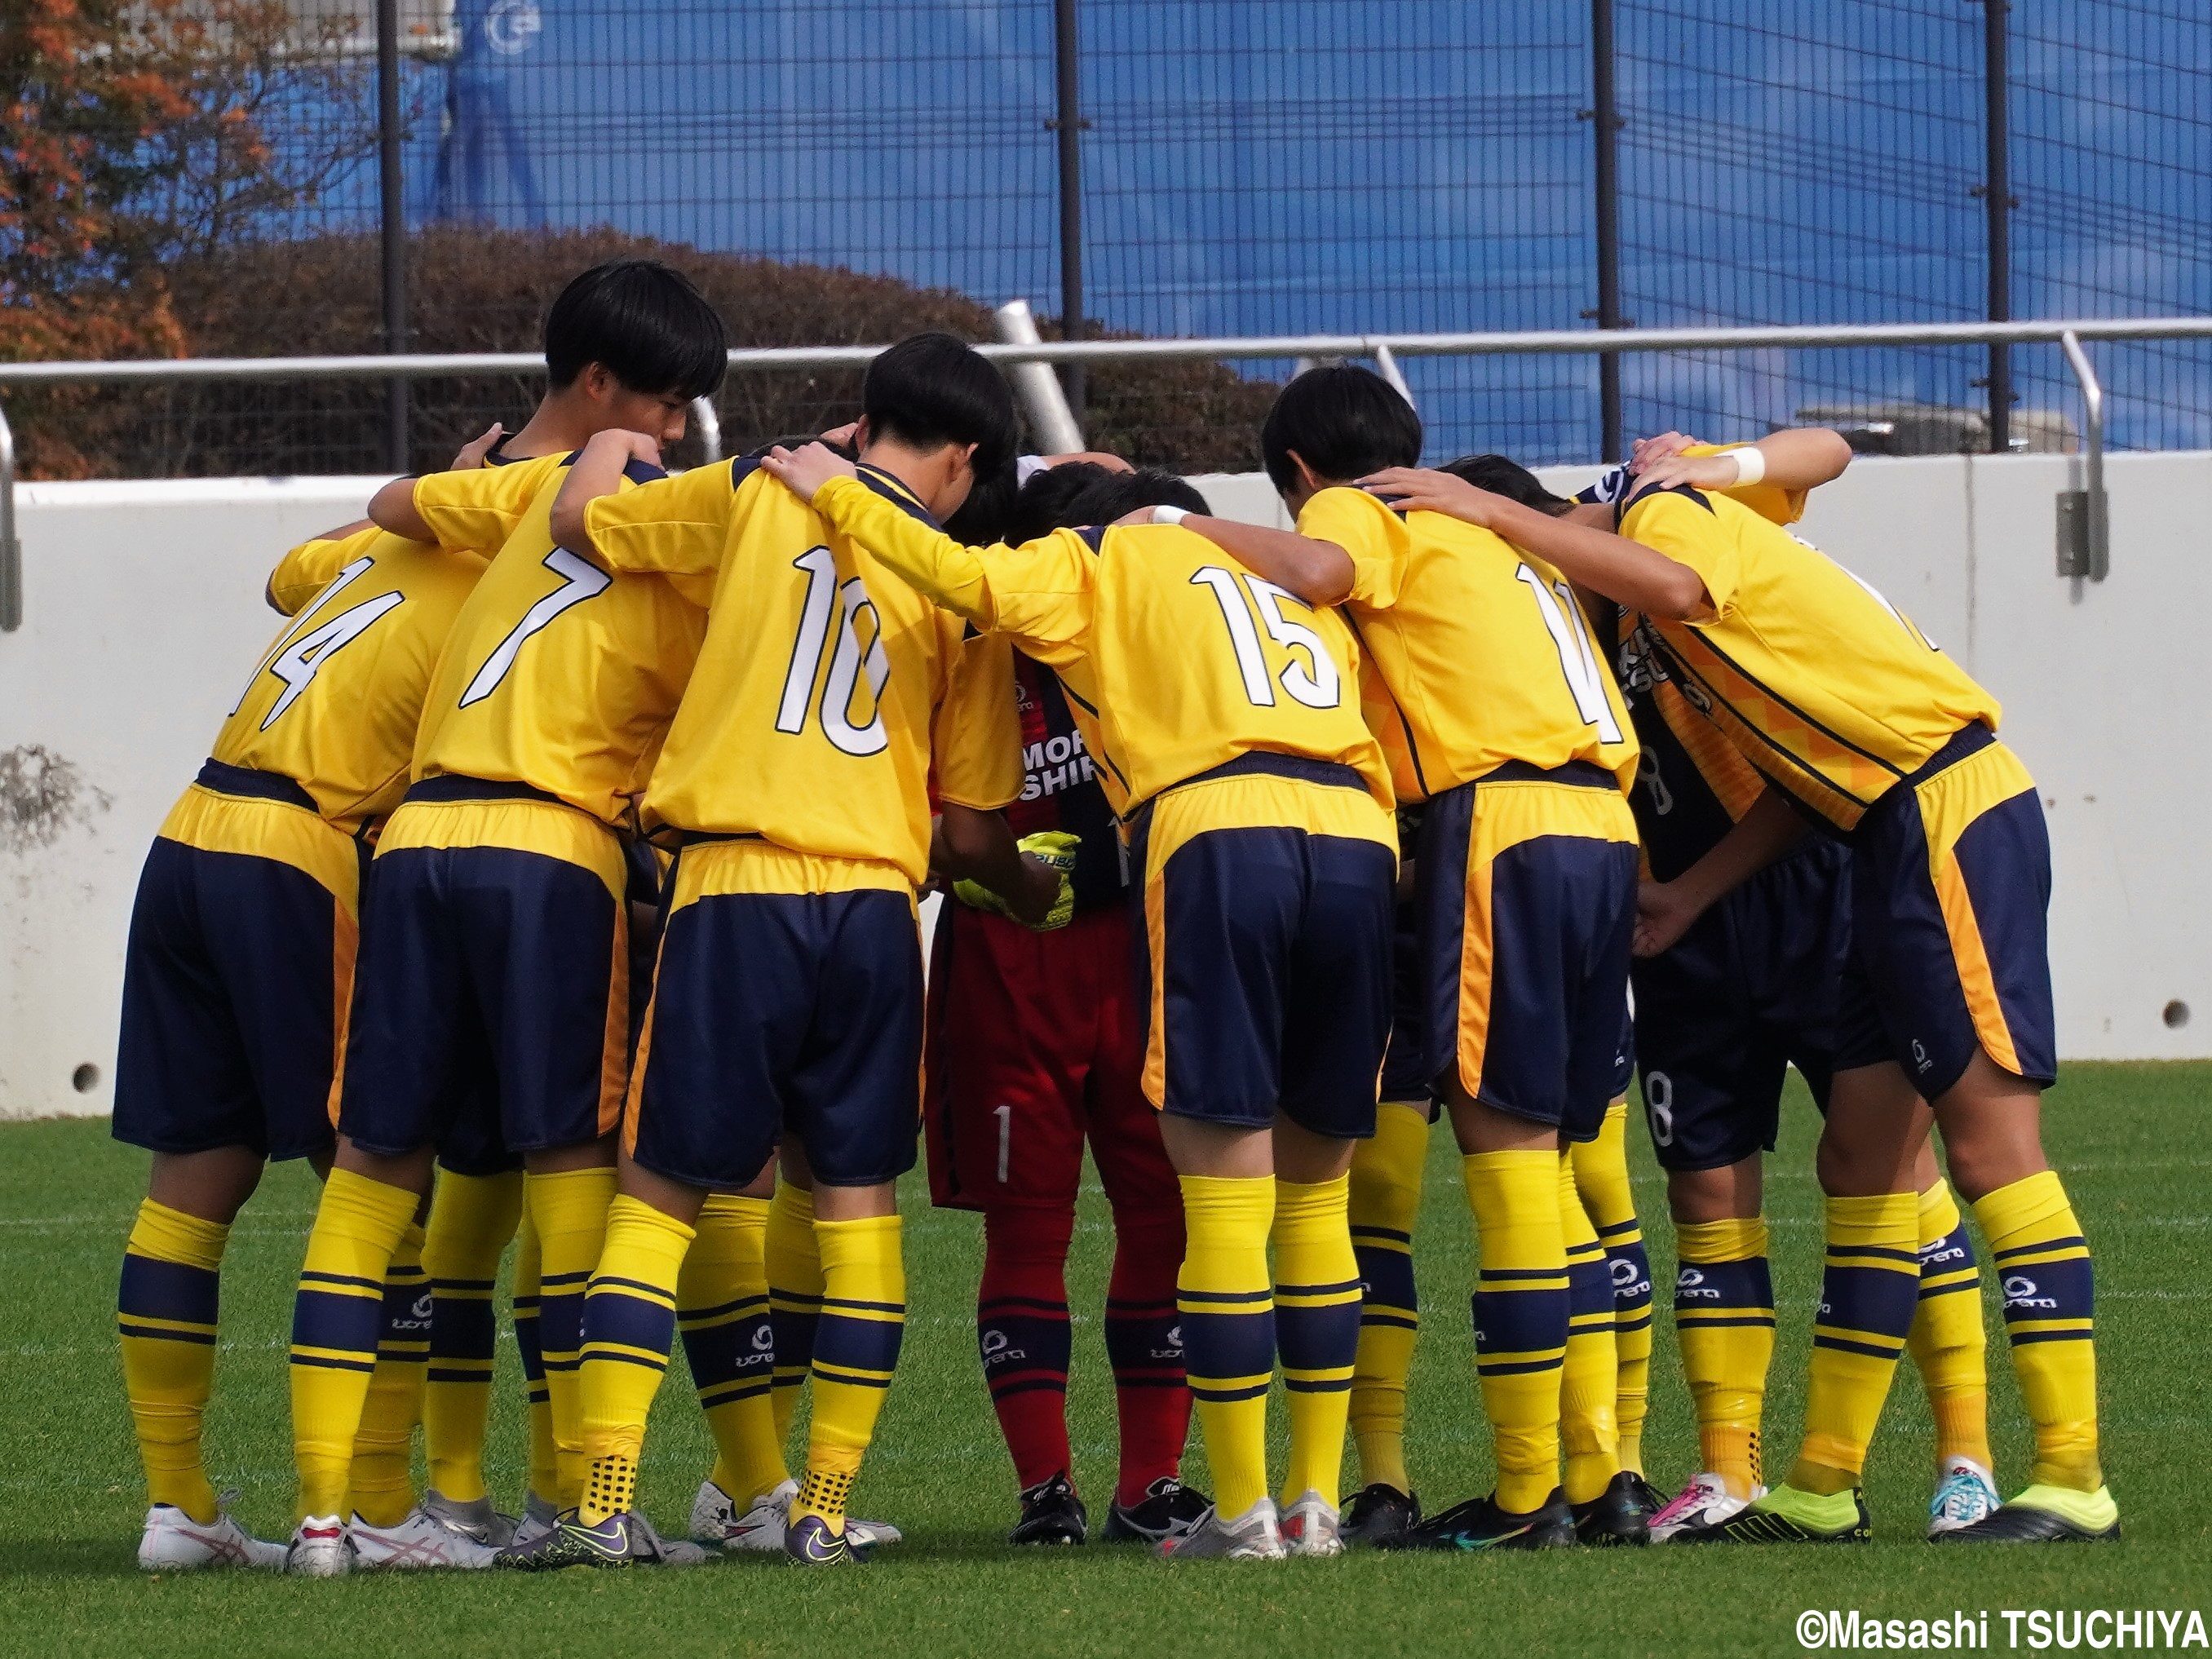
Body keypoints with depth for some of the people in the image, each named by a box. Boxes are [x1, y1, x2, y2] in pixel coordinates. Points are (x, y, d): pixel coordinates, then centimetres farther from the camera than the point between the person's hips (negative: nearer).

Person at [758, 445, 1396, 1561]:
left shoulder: (1104, 560, 18)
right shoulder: (1300, 587, 35)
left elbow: (986, 585, 1)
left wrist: (838, 498, 10)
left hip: (1219, 834, -5)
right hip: (1357, 837, 5)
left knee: (1225, 1198, -2)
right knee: (1313, 1198, 15)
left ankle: (1243, 1511, -2)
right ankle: (1317, 1500, 14)